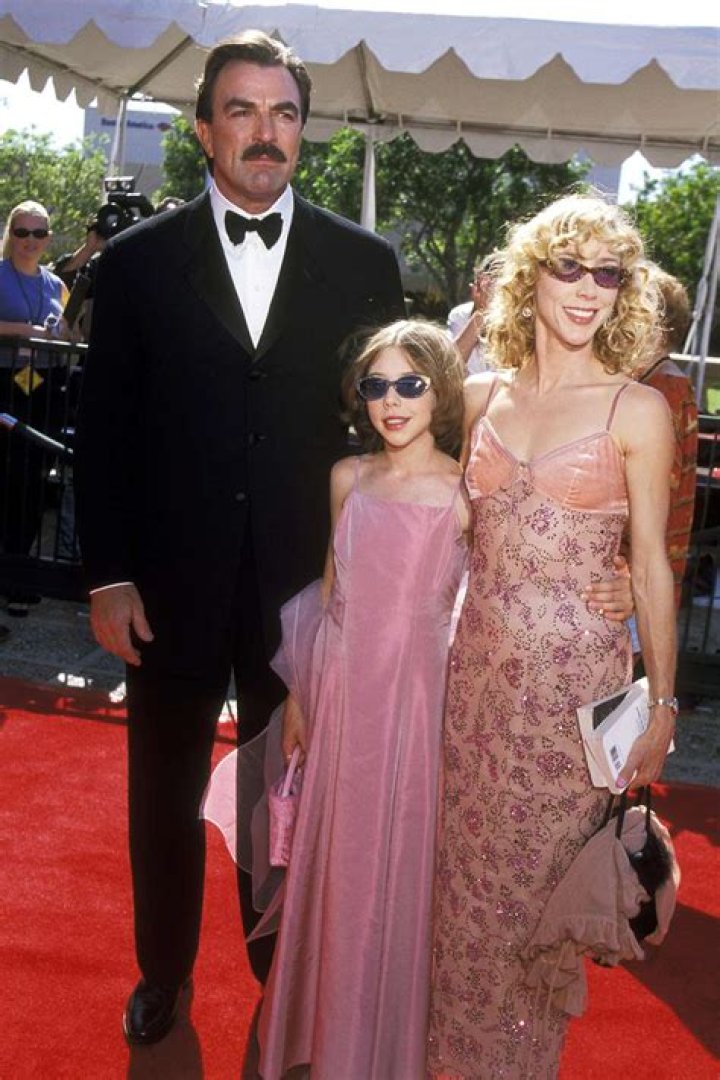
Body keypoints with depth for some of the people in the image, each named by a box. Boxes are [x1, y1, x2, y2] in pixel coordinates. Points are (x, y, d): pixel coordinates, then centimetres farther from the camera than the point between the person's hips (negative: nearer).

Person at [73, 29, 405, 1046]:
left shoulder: (365, 263, 0)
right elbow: (102, 429, -1)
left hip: (306, 585, 0)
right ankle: (164, 970, 41)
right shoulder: (138, 259, -1)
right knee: (165, 791, 17)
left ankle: (282, 963, 42)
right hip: (172, 585, 0)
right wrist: (108, 575, -5)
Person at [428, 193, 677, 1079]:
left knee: (542, 875, 9)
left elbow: (650, 567, -3)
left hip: (575, 678, -3)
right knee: (467, 867, 15)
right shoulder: (482, 397, 5)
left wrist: (662, 705, -2)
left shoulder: (637, 410, -5)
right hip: (478, 665, 4)